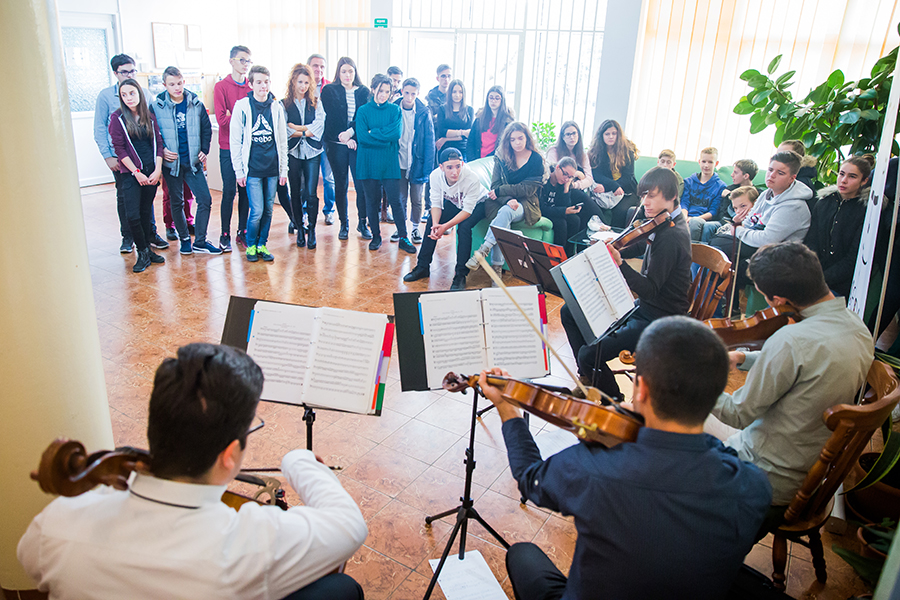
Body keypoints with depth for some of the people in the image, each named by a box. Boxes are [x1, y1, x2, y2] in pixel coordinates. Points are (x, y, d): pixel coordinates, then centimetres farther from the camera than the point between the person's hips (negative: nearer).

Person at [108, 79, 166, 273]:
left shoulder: (149, 116, 8)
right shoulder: (118, 118, -3)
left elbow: (158, 142, 7)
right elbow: (119, 148, -6)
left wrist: (158, 169, -4)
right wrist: (137, 173, -10)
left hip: (152, 172, 3)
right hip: (131, 173, -3)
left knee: (146, 213, 10)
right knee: (132, 215, -10)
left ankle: (147, 250, 20)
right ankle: (143, 253, 5)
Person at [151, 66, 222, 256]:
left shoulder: (196, 104, 2)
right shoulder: (156, 106, -3)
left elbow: (206, 128, 11)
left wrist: (204, 150, 2)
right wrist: (161, 150, -10)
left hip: (193, 162, 1)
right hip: (171, 162, -1)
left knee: (205, 200, -4)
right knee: (176, 203, 9)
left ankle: (200, 241, 6)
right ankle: (184, 239, 24)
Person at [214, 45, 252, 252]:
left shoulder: (252, 87, 11)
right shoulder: (221, 86, -2)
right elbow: (222, 118, -11)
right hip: (229, 147, -4)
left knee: (246, 190, 7)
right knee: (229, 191, -2)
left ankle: (242, 232, 17)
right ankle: (225, 235, 8)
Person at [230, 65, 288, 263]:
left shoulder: (276, 107, 6)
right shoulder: (242, 107, -2)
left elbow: (282, 141, 10)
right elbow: (235, 141, -1)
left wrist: (284, 169, 7)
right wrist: (239, 171, -4)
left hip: (272, 168, 3)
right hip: (252, 169, -3)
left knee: (268, 209, 9)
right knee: (257, 211, -5)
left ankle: (262, 244, 24)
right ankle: (250, 245, 15)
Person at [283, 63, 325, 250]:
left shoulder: (316, 103, 10)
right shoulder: (284, 104, 5)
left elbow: (319, 126, -4)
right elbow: (284, 131, -5)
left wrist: (297, 128, -9)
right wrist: (307, 131, -8)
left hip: (312, 152, 0)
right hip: (293, 152, 0)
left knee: (311, 193, -7)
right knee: (296, 193, 5)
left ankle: (312, 230, 5)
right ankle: (300, 229, 18)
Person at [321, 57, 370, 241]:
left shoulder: (363, 92, 10)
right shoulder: (329, 91, 6)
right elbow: (331, 117, -1)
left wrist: (351, 132, -15)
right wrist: (346, 139, -9)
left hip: (358, 144, 1)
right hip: (336, 144, -1)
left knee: (361, 184, -4)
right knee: (341, 185, 3)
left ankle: (362, 222, 10)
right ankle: (344, 224, 14)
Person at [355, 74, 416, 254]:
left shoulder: (395, 110, 8)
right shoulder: (363, 110, 5)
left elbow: (396, 132, -9)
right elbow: (362, 136, -9)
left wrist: (374, 133, -12)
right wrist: (386, 138, -12)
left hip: (390, 162, 0)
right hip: (369, 162, 0)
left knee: (395, 201, -3)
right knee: (373, 202, 6)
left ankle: (403, 238, 6)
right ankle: (376, 237, 19)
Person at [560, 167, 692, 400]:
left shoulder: (671, 236, -26)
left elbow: (649, 289, -31)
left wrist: (619, 263, -42)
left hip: (658, 320, -10)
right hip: (642, 305, 11)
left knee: (589, 355, -23)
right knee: (569, 312, 9)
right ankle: (588, 377, 19)